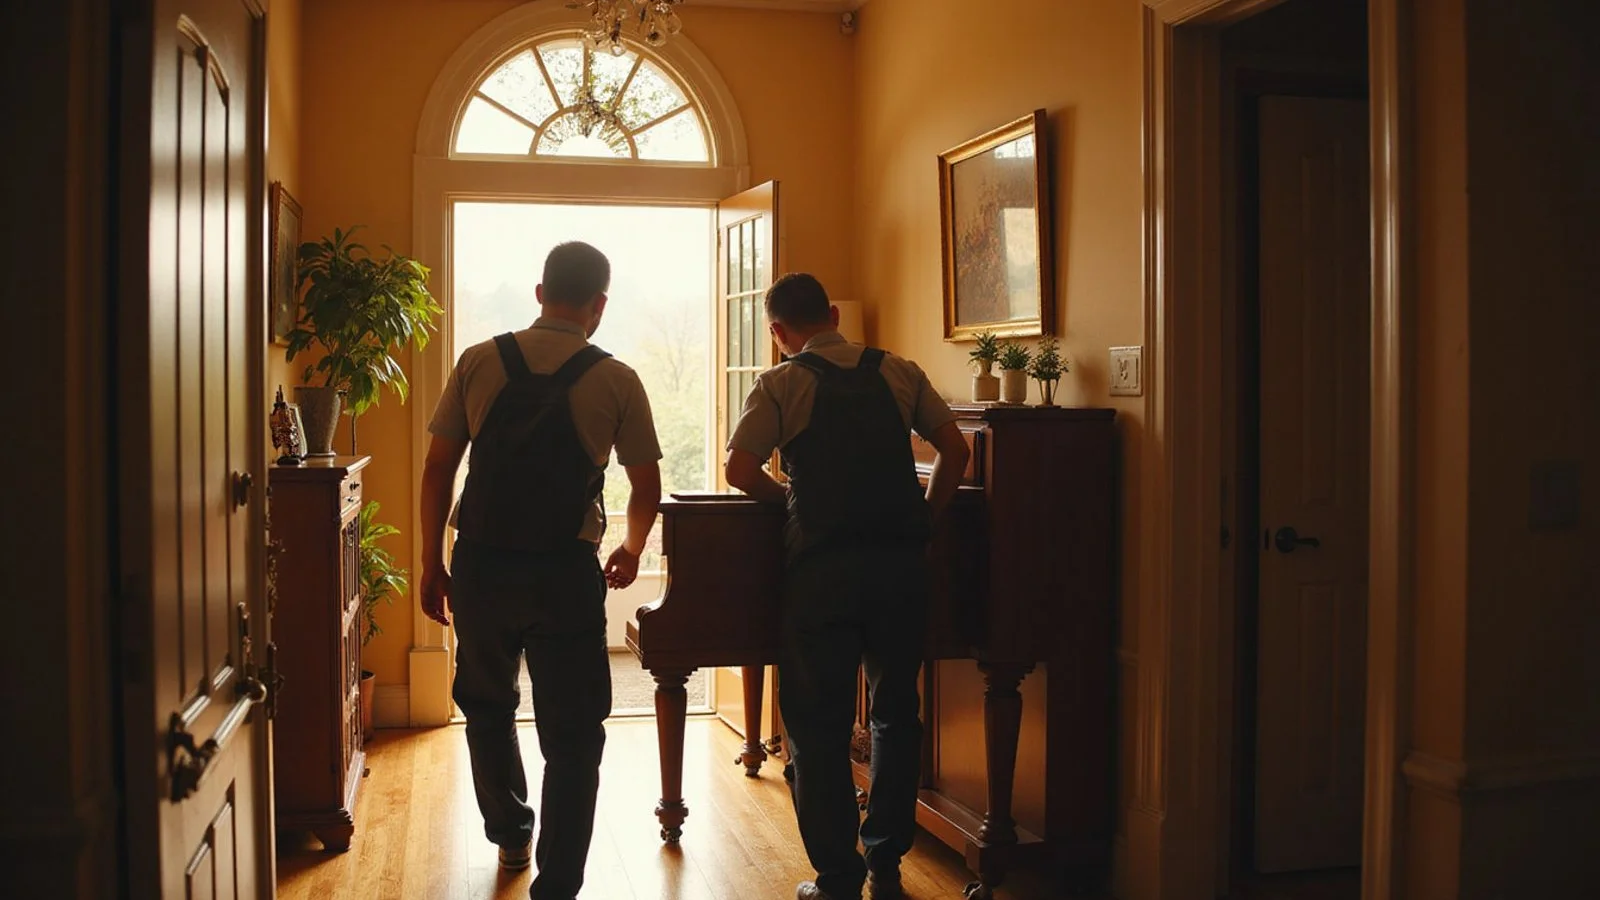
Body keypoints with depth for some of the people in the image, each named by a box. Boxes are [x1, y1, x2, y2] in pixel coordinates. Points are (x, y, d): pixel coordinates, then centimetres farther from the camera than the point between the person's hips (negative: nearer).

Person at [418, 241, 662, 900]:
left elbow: (438, 467, 1)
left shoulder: (479, 362, 1)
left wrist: (432, 563, 10)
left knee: (487, 708, 26)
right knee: (572, 735, 8)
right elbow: (647, 489, 2)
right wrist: (630, 553, 21)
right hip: (565, 573, -2)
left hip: (480, 566, 3)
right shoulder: (616, 381, -3)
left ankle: (510, 836, 44)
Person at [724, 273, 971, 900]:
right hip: (901, 560, 4)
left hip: (824, 565, -4)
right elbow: (954, 448, 7)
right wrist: (923, 518, 13)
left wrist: (791, 496, 9)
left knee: (819, 727, 6)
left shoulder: (782, 383, -1)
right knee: (896, 714, 18)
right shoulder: (898, 372, 10)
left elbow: (739, 470, -8)